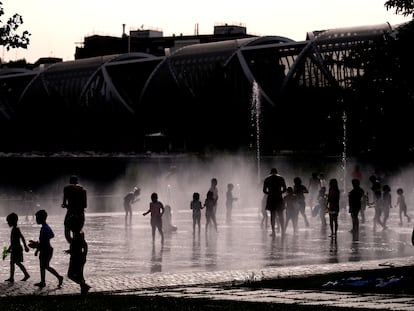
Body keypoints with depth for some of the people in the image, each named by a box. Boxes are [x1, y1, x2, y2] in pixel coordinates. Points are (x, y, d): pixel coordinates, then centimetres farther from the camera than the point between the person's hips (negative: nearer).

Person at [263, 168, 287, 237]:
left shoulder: (267, 179, 3)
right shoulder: (281, 178, 2)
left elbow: (264, 191, 1)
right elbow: (284, 190, -1)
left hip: (271, 199, 0)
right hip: (279, 198, 0)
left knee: (272, 215, 5)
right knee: (281, 215, 8)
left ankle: (273, 231, -1)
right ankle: (283, 231, 5)